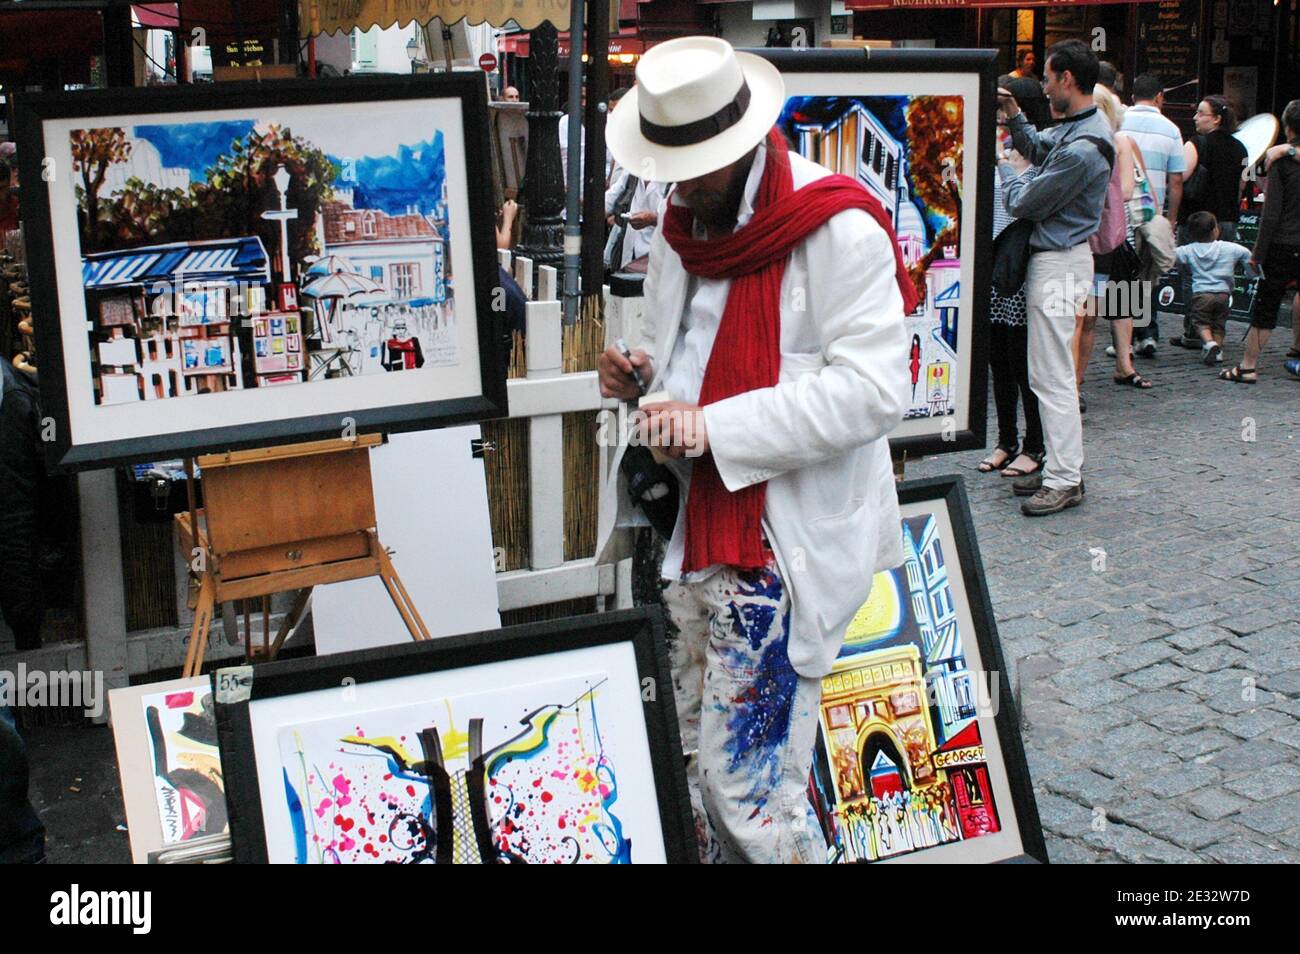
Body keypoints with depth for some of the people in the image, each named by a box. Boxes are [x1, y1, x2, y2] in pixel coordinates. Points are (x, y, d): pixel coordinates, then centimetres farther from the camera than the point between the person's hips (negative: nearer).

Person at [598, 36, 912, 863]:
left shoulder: (837, 230, -14)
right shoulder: (684, 224, 12)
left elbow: (872, 389, -20)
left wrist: (717, 427, -24)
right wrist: (647, 379, 3)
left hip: (785, 540, -8)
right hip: (690, 525, 8)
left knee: (746, 777, -6)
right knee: (694, 759, 17)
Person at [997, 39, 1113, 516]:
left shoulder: (1081, 149, -24)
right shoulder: (1076, 128, 8)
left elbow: (1023, 204, -16)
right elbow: (1037, 148, 30)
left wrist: (1009, 172, 3)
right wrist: (1013, 115, 20)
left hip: (1058, 263, -11)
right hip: (1054, 258, 11)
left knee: (1052, 375, -7)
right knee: (1050, 371, 16)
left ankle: (1065, 482, -1)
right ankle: (1059, 468, 24)